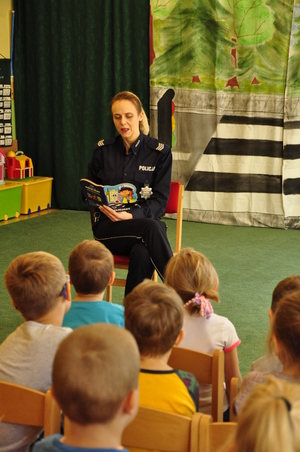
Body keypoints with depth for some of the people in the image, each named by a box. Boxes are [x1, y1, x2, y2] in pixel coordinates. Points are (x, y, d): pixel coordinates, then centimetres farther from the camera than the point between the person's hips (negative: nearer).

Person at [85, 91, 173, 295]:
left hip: (143, 222, 0)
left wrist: (132, 215, -21)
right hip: (108, 228, 0)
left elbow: (160, 201, -2)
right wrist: (101, 205, -9)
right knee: (151, 228, -35)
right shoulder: (103, 150, 9)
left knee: (142, 255, -38)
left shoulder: (159, 151, 3)